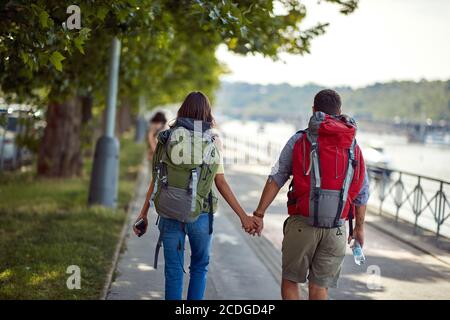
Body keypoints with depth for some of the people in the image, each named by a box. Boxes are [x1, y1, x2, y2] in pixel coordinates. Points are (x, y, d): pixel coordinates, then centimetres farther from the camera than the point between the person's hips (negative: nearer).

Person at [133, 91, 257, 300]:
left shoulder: (168, 136, 3)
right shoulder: (213, 141, 0)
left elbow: (156, 179, 1)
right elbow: (221, 183, -1)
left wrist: (143, 214, 8)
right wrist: (243, 216, 4)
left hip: (169, 213, 1)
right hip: (200, 214, -1)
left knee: (173, 271, 9)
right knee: (200, 267, 19)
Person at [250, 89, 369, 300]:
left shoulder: (299, 140, 0)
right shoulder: (353, 146, 8)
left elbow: (276, 179, -5)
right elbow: (362, 193, 11)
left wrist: (259, 214, -3)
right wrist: (359, 227, 22)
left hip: (302, 224, -2)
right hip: (336, 229, 2)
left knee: (289, 281, 14)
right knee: (319, 286, 11)